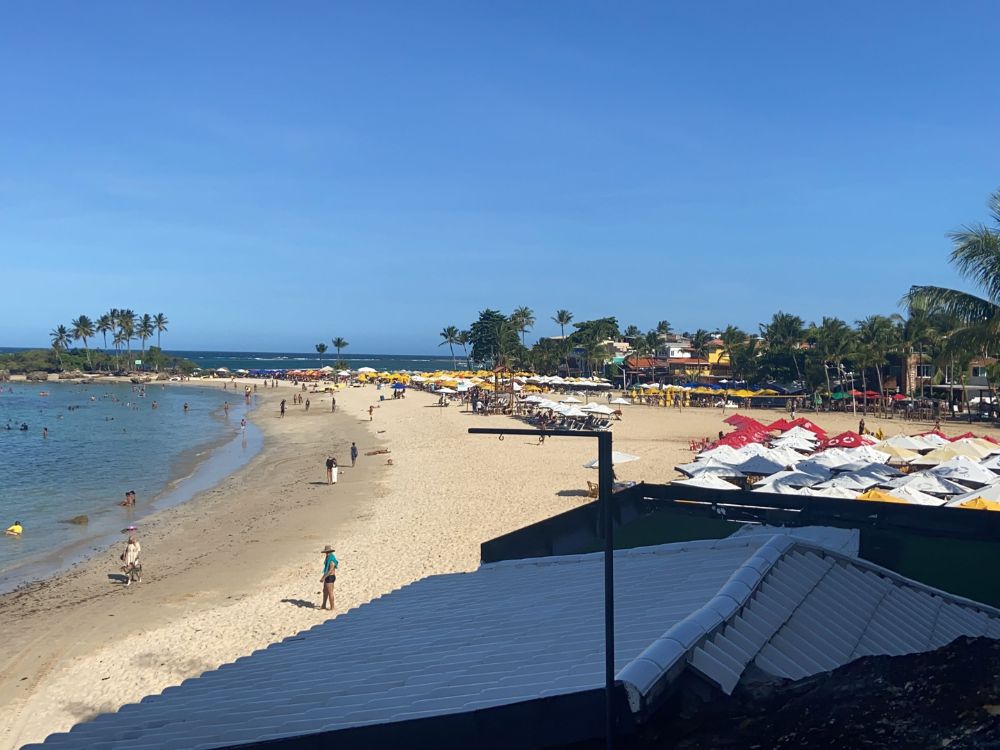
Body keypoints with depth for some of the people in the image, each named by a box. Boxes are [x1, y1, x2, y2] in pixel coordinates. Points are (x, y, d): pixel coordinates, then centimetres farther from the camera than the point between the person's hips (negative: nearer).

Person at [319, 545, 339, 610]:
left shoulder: (332, 559, -22)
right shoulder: (328, 558, 11)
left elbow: (330, 570, -26)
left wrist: (323, 578, -23)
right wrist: (323, 577, 23)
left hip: (330, 577, -10)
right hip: (327, 577, 10)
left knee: (330, 592, -2)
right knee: (325, 591, 18)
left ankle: (332, 607, 7)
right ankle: (323, 606, 30)